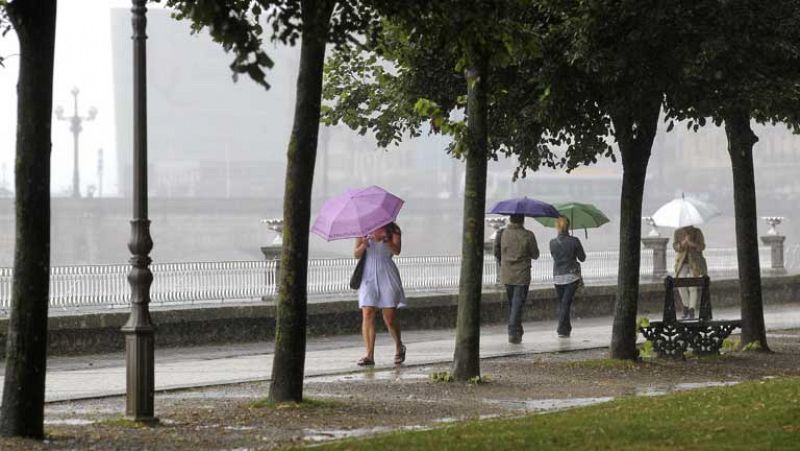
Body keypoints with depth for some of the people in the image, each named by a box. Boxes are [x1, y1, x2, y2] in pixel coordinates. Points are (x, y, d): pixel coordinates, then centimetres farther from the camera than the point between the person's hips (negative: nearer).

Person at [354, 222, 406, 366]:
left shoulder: (393, 230, 4)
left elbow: (397, 251, -13)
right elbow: (356, 254, 3)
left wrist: (384, 239, -30)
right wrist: (364, 245, -19)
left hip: (386, 275, -1)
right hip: (368, 275, 1)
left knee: (390, 318, -1)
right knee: (367, 315, -12)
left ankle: (399, 347, 26)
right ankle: (369, 355, -13)